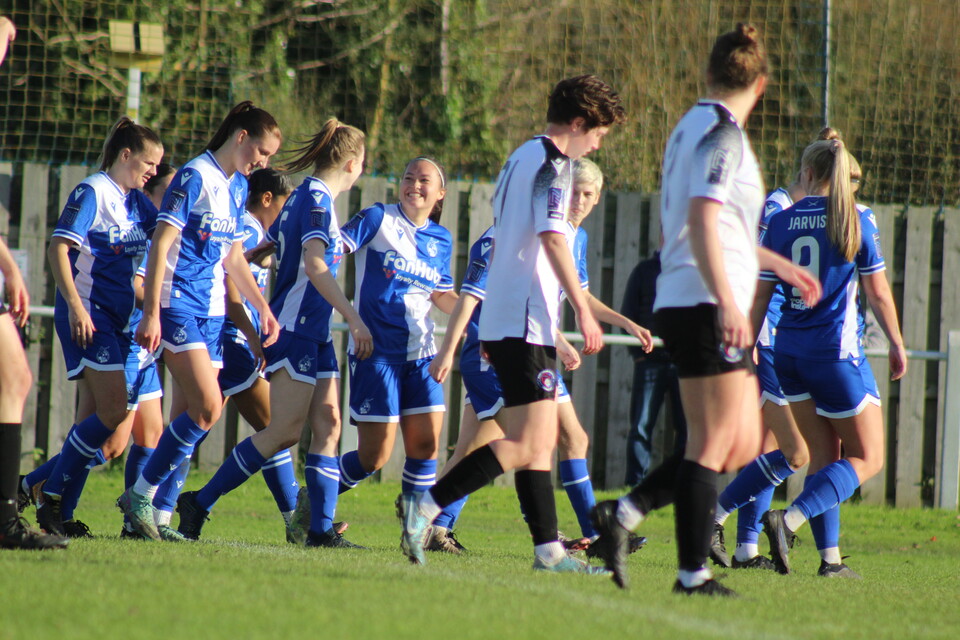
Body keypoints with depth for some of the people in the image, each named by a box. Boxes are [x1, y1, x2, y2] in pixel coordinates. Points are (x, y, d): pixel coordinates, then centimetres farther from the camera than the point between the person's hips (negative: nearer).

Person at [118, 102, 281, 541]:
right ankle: (140, 495, -6)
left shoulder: (238, 186, 14)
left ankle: (158, 513, 7)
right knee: (207, 409, -17)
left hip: (212, 313, 8)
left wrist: (263, 307, 20)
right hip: (178, 307, -8)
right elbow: (161, 244, -15)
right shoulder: (195, 177, -11)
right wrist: (151, 313, -20)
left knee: (199, 415, 3)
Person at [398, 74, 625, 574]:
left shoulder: (521, 158, 21)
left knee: (540, 442, 9)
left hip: (502, 319, 10)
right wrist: (583, 310, -20)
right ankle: (426, 505, -18)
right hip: (527, 321, -10)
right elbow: (552, 238, -20)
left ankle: (548, 549, 7)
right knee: (526, 444, -12)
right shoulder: (552, 164, -8)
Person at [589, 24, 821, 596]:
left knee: (742, 444, 12)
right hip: (706, 306, -9)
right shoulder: (723, 136, -11)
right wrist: (727, 302, -28)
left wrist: (777, 264, 38)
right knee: (714, 443, -5)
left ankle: (622, 514, 6)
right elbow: (701, 222, -23)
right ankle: (693, 575, -5)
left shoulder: (693, 129, 18)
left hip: (680, 306, 9)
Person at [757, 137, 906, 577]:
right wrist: (896, 343, 9)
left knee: (823, 456, 14)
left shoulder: (780, 223, 3)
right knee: (867, 458, 4)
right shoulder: (857, 220, -6)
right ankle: (789, 520, -17)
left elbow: (760, 296, 4)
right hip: (837, 351, -5)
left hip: (789, 351, 5)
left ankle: (830, 557, 5)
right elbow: (877, 291, -3)